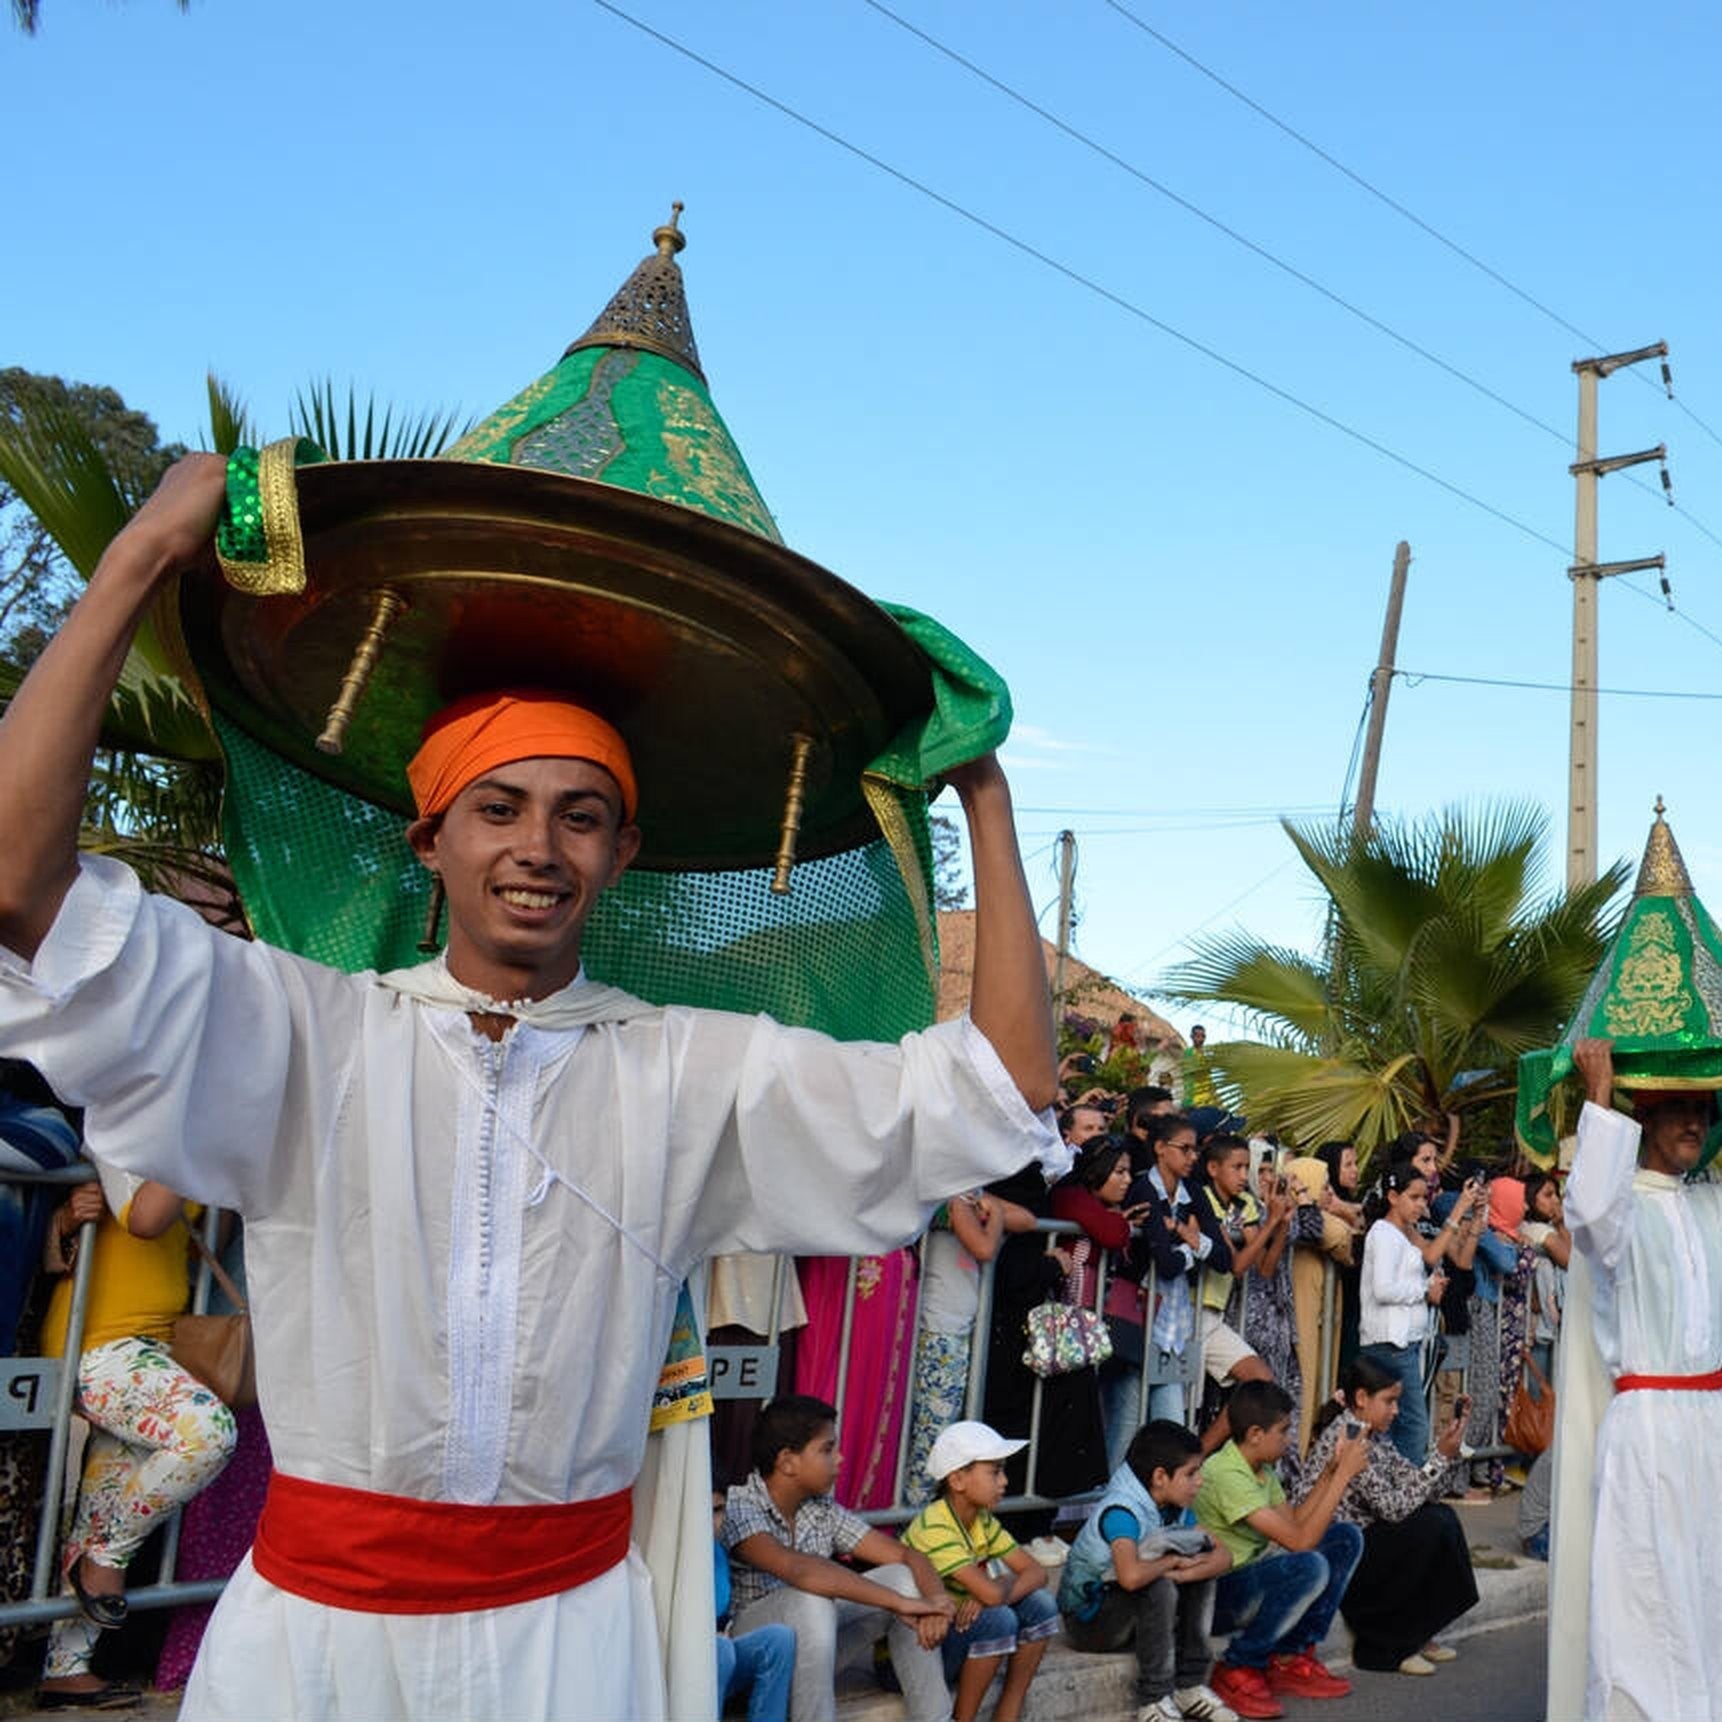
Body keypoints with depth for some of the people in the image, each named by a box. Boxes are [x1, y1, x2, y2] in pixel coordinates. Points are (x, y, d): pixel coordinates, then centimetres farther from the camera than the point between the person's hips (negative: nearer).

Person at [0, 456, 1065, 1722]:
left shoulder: (697, 1073, -1)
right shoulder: (312, 1032, -4)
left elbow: (1001, 1092, -3)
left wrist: (985, 797, -3)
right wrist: (142, 562, -14)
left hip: (571, 1620, 1)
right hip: (312, 1614, 0)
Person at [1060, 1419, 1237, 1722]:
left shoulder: (1176, 1509, 0)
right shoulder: (1121, 1510, -27)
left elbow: (1223, 1554, -7)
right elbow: (1131, 1576, -44)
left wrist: (1181, 1574, -25)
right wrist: (1172, 1561, -25)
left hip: (1133, 1612, 8)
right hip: (1088, 1619, -8)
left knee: (1203, 1561, -5)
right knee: (1157, 1587, -32)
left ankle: (1190, 1685, -1)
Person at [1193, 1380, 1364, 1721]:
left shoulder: (1262, 1468, 7)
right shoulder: (1227, 1476, -25)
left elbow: (1293, 1524, 9)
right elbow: (1299, 1540, -27)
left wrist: (1331, 1470, 2)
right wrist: (1344, 1474, -21)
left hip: (1252, 1576, 10)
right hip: (1214, 1596, -10)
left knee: (1346, 1538, 1)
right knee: (1310, 1567, -32)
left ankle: (1291, 1660, 5)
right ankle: (1238, 1671, -13)